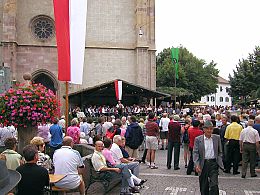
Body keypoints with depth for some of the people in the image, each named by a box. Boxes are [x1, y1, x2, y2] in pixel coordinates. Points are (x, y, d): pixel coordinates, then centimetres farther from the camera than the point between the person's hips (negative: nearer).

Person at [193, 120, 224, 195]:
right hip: (203, 164, 0)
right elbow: (195, 153, -5)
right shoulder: (198, 139, -1)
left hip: (213, 163, 0)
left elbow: (220, 152, 12)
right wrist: (196, 164, -17)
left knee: (214, 185, -9)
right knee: (204, 186, 10)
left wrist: (219, 162, 1)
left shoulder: (217, 138, 4)